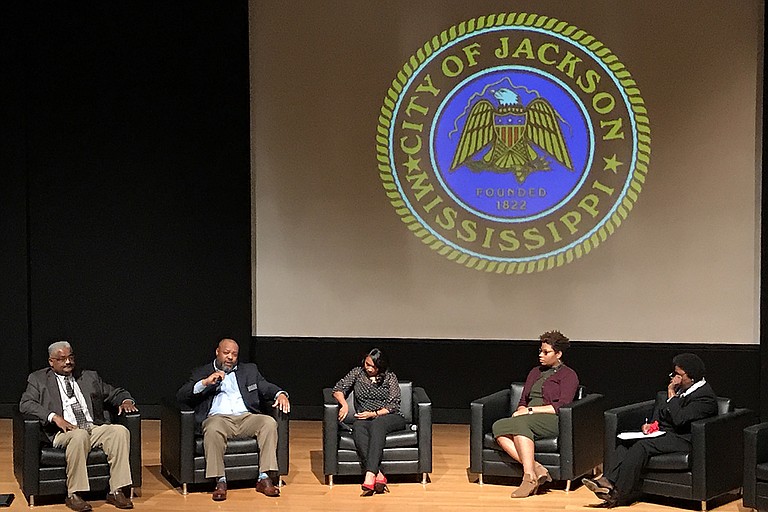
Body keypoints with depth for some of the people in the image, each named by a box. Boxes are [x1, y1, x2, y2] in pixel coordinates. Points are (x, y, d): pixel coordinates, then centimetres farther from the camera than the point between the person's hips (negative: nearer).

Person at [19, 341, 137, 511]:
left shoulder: (90, 377, 23)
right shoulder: (39, 379, 13)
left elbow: (115, 393, 27)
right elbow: (26, 404, -2)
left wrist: (126, 401, 1)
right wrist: (54, 417, -17)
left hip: (95, 428, 4)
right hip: (65, 432, -4)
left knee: (120, 431, -26)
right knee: (80, 435, -38)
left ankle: (116, 491, -26)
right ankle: (73, 495, -31)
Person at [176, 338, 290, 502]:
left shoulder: (249, 370, 27)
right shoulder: (202, 373, 18)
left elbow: (266, 387, 16)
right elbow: (181, 396, 6)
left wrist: (280, 394, -7)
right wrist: (205, 383, -9)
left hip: (246, 417, 3)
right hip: (218, 418, -2)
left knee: (269, 422, -27)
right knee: (213, 429, -38)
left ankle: (264, 479, -29)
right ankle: (220, 482, -33)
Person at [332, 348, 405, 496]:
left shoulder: (389, 377, 7)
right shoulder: (357, 373, 14)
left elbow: (394, 405, 1)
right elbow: (338, 389, 10)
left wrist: (374, 414, -13)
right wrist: (344, 404, -11)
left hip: (389, 418, -2)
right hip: (364, 419, 2)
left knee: (377, 425, -39)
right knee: (358, 427, -37)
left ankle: (370, 476, -55)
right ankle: (379, 476, -52)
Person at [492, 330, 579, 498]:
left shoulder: (568, 375, 8)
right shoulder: (535, 372, 29)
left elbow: (562, 406, -6)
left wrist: (531, 410, -11)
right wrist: (521, 410, 0)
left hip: (551, 420, -6)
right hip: (528, 419, 6)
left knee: (521, 423, -38)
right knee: (498, 427, -26)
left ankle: (529, 476, -45)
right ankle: (536, 468, -37)